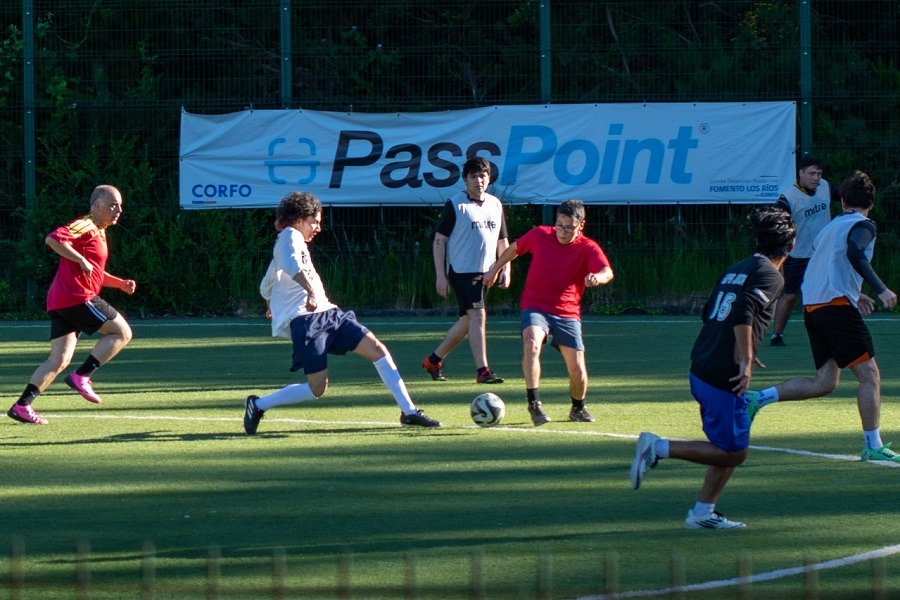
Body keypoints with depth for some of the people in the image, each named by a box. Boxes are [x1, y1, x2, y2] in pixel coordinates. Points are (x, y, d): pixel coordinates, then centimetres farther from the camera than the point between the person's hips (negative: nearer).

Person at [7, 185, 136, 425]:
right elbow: (53, 239, -22)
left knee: (60, 359, 4)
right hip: (77, 297, -10)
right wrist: (81, 260, -24)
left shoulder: (98, 232, 25)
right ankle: (82, 376, -9)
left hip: (60, 303, 10)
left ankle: (22, 405, -3)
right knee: (121, 332, -3)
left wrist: (121, 283, 21)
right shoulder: (85, 226, -7)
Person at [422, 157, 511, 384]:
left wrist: (506, 270, 10)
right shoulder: (455, 205, -6)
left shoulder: (495, 205, 12)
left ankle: (434, 360, 25)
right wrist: (441, 276, -12)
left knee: (468, 320, 11)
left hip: (486, 272, 7)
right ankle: (482, 370, -19)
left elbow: (502, 241, 21)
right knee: (478, 315, -17)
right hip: (462, 270, -7)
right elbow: (439, 240, -6)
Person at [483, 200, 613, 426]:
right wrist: (495, 268, 28)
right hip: (535, 307, 0)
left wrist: (598, 277, -51)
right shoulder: (539, 235, -2)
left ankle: (578, 408, 30)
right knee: (531, 344, -33)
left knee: (578, 370, -3)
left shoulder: (588, 248, -8)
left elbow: (607, 272, -27)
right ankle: (534, 404, -31)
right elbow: (514, 248, 19)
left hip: (568, 313, 0)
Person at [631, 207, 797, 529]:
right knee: (731, 451, 0)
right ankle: (659, 447, -7)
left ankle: (702, 512, 14)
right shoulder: (770, 275, -9)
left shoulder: (734, 270, 16)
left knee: (734, 449, 17)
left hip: (700, 369, 9)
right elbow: (744, 313, -25)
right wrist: (746, 361, -25)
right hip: (725, 378, -9)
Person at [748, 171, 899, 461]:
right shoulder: (863, 226, -3)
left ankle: (760, 398, 5)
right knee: (869, 376, -4)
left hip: (813, 306, 8)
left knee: (824, 383, 12)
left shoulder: (832, 226, 23)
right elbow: (854, 253, -24)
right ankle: (873, 446, -6)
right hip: (836, 306, -8)